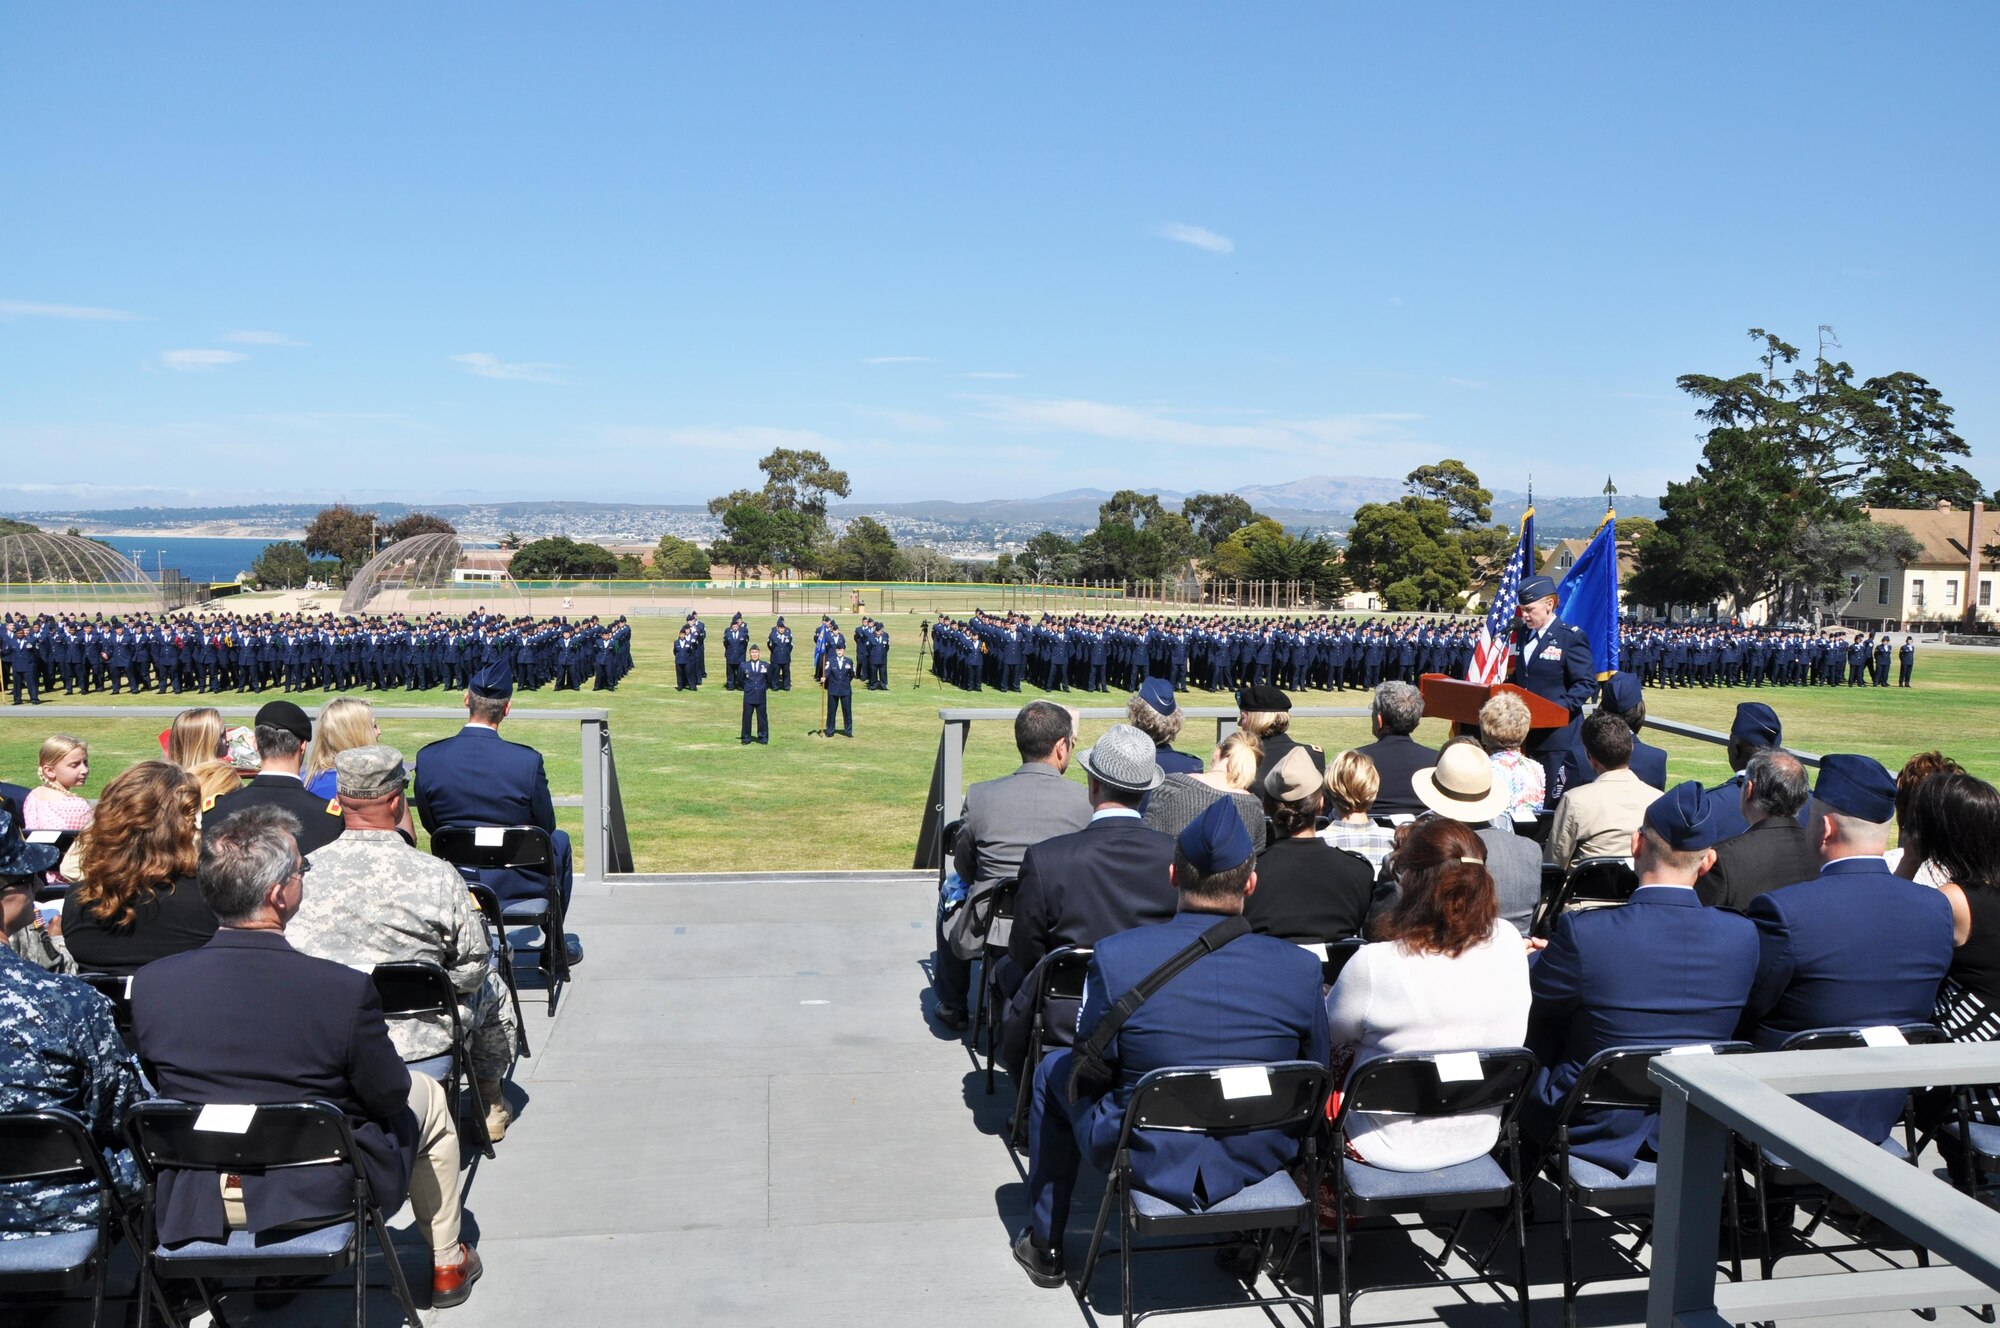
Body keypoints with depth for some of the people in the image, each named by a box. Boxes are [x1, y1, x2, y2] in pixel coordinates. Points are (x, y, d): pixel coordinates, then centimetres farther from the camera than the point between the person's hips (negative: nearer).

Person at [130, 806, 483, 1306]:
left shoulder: (149, 985, -15)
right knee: (428, 1098, 23)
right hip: (323, 1193, -4)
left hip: (197, 1200, 4)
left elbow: (157, 1088, 2)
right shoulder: (343, 989, -27)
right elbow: (389, 1097, -12)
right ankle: (445, 1264, 37)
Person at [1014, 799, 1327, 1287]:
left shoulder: (1115, 955, -20)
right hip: (1260, 1164, 3)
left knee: (1053, 1071, 25)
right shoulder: (1300, 967, -15)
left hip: (1149, 1161, -2)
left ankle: (1045, 1246, 38)